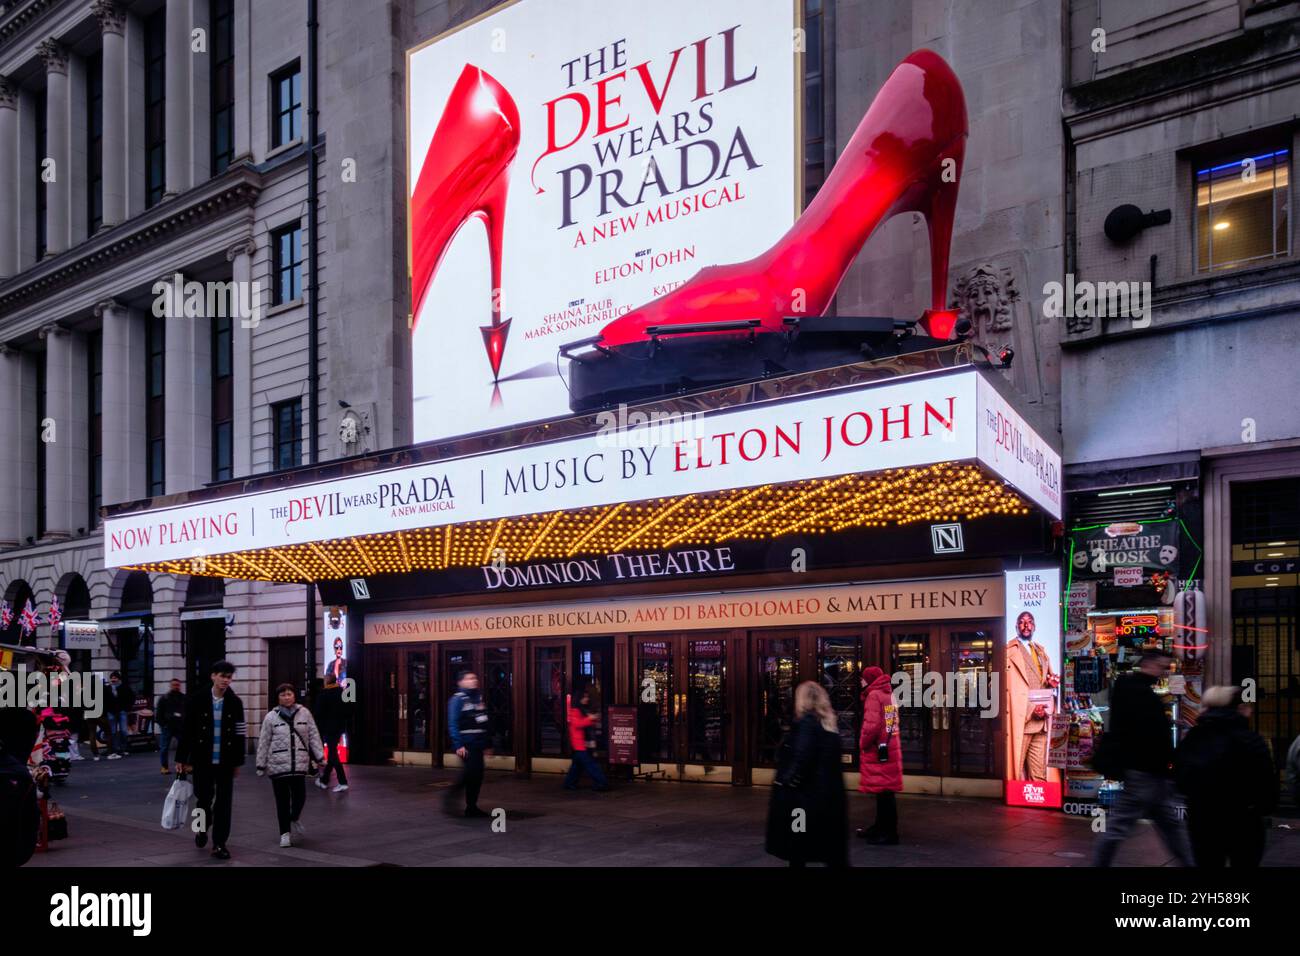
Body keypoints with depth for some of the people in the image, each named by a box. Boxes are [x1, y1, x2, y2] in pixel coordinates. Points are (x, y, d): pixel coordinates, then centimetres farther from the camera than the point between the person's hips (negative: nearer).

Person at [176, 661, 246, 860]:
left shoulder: (235, 703, -1)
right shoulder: (197, 700, -4)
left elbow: (240, 734, 3)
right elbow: (186, 731, -1)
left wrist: (238, 762, 3)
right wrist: (182, 759, -3)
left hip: (225, 761, 1)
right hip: (202, 760, -1)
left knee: (224, 803, 0)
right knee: (204, 798, 8)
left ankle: (219, 844, 9)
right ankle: (202, 828, 38)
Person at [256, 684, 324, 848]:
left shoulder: (304, 713, 4)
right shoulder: (271, 717, 1)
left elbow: (314, 736, 6)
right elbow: (263, 742, 4)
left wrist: (320, 757, 2)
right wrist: (261, 765, 5)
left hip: (300, 764, 1)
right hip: (278, 765, -1)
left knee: (300, 796, -4)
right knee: (282, 800, 2)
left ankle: (294, 819, 29)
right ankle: (285, 832, 14)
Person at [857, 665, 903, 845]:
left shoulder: (874, 695, -13)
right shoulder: (888, 694, 15)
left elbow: (872, 724, -23)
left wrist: (863, 744, -10)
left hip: (878, 750, -10)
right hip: (889, 748, 10)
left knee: (883, 791, -6)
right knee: (884, 790, 17)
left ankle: (889, 833, -4)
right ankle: (881, 827, 27)